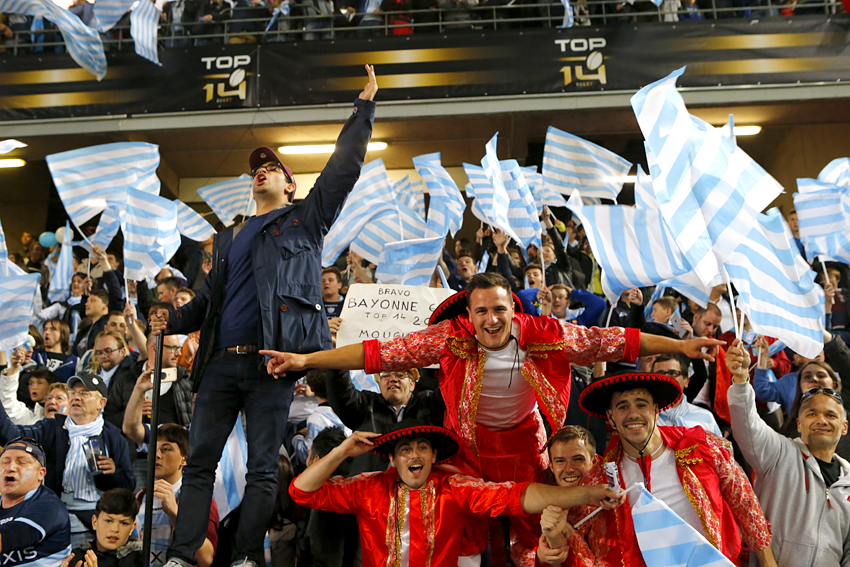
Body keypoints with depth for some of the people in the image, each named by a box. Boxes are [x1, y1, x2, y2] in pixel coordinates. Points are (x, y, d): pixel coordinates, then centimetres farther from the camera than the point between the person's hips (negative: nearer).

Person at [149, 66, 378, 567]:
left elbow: (344, 169, 5)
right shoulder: (228, 238, 26)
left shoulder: (304, 220, 11)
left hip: (271, 360, -5)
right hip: (220, 362, 5)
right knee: (200, 461, 3)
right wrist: (174, 321, 10)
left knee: (263, 467, -1)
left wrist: (365, 106, 6)